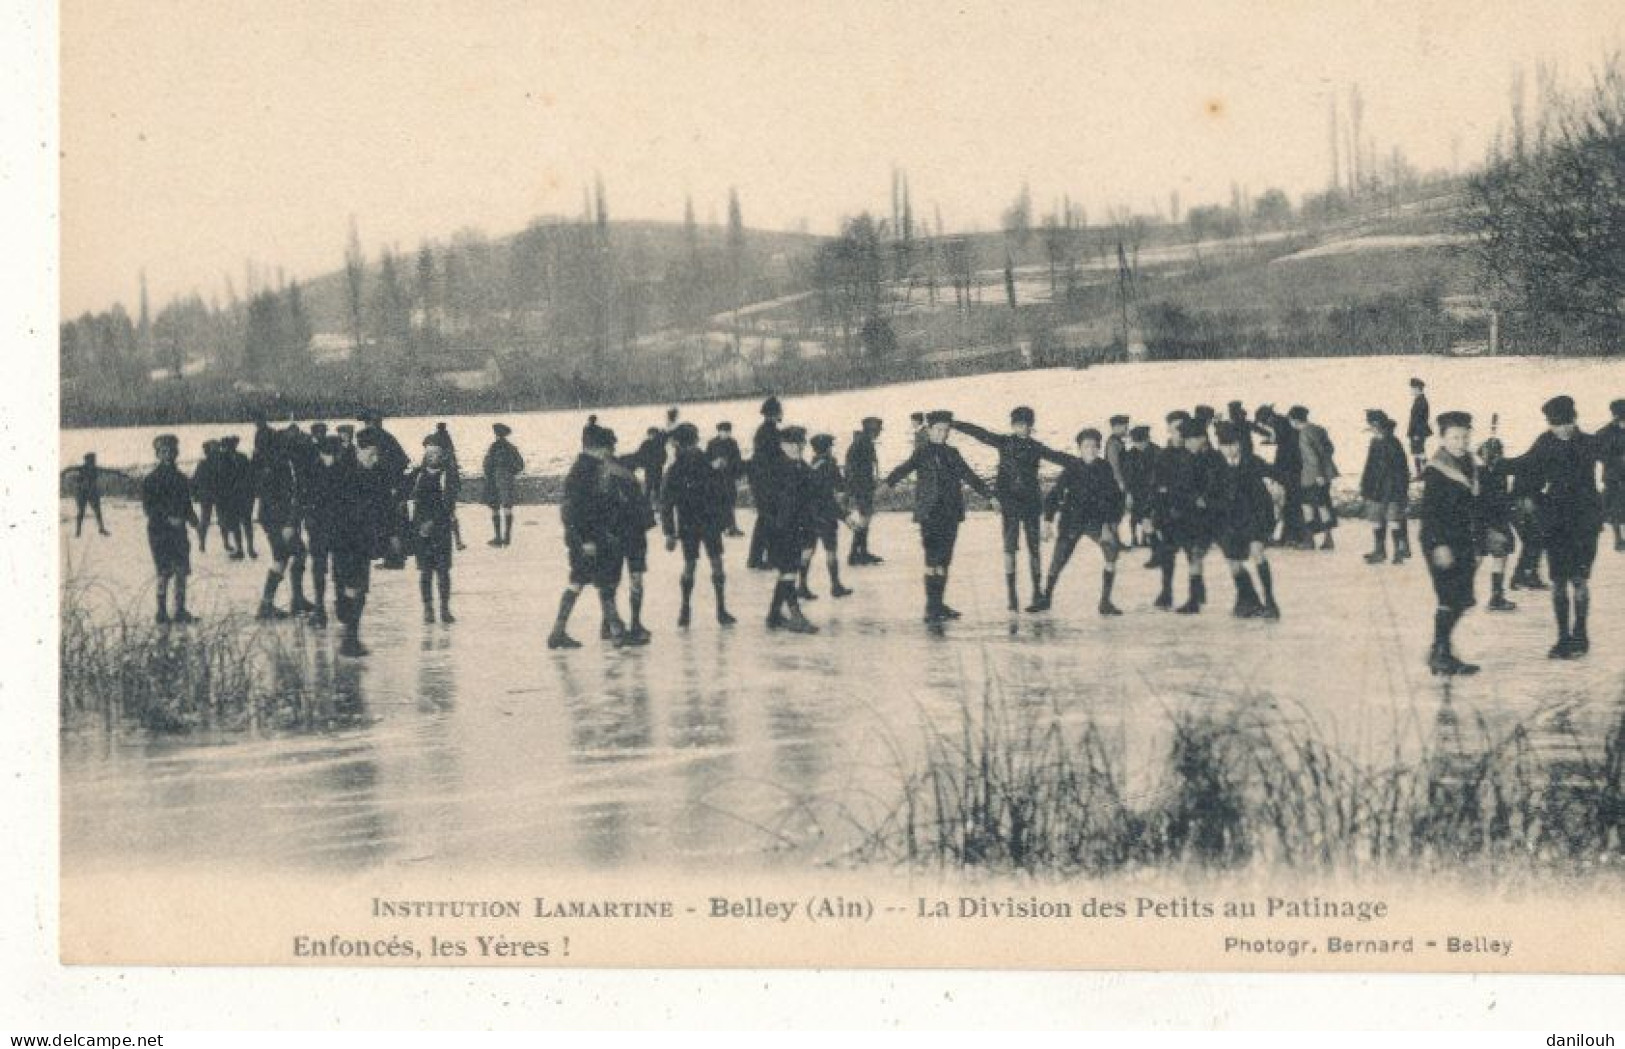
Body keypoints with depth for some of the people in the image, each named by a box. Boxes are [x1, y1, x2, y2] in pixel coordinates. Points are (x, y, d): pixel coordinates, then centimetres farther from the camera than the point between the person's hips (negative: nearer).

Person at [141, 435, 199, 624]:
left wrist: (191, 517, 1)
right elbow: (148, 508, -11)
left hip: (179, 530, 6)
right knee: (164, 573, -6)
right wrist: (168, 518, -21)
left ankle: (180, 611, 11)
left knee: (182, 571, 4)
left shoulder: (180, 478, 13)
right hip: (160, 531, -6)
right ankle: (162, 612, 1)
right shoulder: (151, 480, -6)